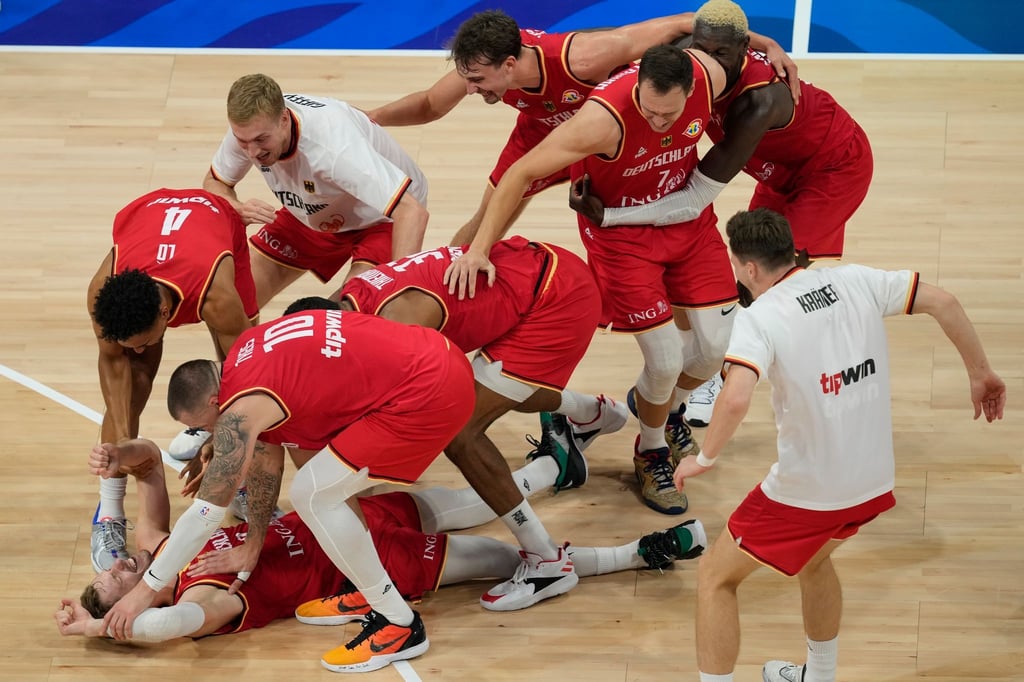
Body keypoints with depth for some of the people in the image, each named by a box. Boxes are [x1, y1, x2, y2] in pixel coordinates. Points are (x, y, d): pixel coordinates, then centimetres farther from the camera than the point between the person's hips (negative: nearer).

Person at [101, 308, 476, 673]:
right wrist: (252, 546, 32)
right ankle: (372, 588, 26)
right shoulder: (248, 352, 14)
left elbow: (206, 512, -9)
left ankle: (399, 626, 3)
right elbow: (265, 457, 25)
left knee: (312, 495, -5)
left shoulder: (243, 407, -12)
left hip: (430, 394, -10)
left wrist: (146, 590, -2)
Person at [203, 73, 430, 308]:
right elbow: (214, 183, -4)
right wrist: (238, 209, -27)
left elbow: (411, 211, -45)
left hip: (382, 217, -6)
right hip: (311, 217, 6)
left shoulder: (333, 145, -42)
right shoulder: (250, 126, -24)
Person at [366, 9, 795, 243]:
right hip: (544, 128, 3)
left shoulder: (581, 58, -48)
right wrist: (373, 118, -28)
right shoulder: (481, 62, -34)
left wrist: (765, 45, -40)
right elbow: (429, 105, -11)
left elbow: (678, 25, -41)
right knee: (487, 222, 7)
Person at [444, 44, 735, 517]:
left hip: (687, 214, 5)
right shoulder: (606, 117, -39)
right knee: (665, 360, -9)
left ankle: (656, 403, 36)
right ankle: (650, 452, 22)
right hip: (622, 227, -5)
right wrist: (479, 249, -39)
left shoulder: (711, 78, -26)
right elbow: (522, 173, -34)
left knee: (715, 346, 2)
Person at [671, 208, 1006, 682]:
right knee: (812, 559, 36)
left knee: (716, 577, 13)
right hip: (874, 481, 7)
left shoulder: (759, 319, -18)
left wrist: (704, 460, -16)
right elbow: (943, 303, -2)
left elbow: (735, 398, -33)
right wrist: (980, 373, 11)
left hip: (805, 491, -6)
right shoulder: (855, 281, -3)